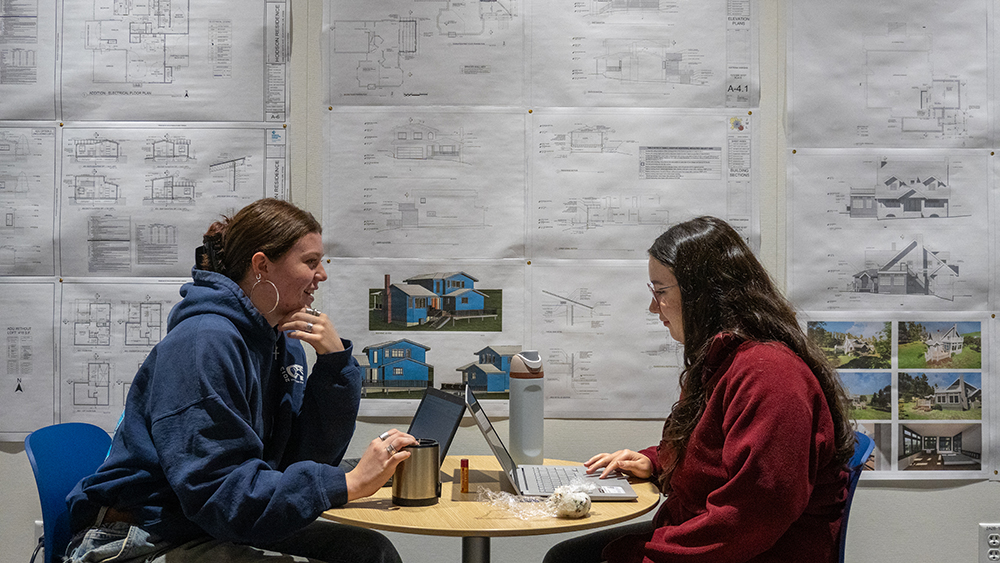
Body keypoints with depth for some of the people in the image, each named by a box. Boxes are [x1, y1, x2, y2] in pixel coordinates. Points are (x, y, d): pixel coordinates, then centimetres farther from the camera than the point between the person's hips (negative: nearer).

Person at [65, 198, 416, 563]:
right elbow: (221, 493, -27)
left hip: (220, 531, 9)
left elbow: (308, 456, 1)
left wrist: (335, 360, -9)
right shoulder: (204, 342, -22)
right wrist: (351, 484, -29)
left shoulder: (284, 342, 6)